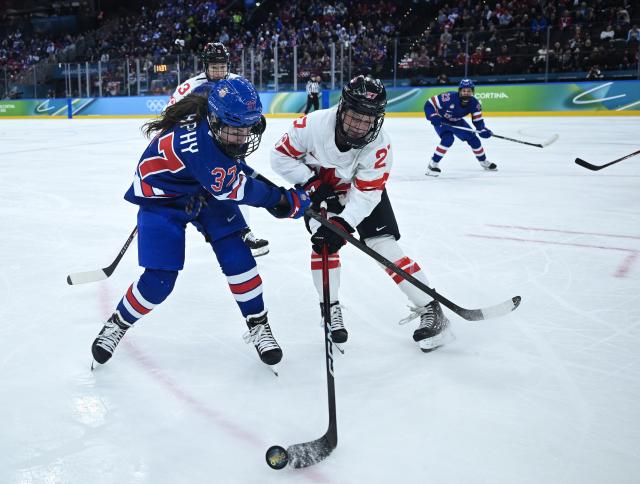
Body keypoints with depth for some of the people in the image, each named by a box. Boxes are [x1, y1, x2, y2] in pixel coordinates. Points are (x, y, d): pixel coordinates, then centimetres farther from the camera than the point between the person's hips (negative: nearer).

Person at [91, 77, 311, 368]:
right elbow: (234, 188, -32)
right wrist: (283, 200, -25)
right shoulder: (197, 139, -39)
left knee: (236, 253, -7)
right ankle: (118, 323, 20)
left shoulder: (220, 121, -16)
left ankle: (258, 325, 7)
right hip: (162, 198, -6)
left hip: (206, 189, 7)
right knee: (160, 279, -9)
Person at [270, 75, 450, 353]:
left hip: (363, 188, -1)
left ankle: (430, 309, -2)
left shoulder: (379, 146, -32)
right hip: (317, 187, 2)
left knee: (383, 245, -10)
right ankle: (331, 308, 2)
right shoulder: (314, 124, -32)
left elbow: (365, 194, -30)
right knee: (323, 239, -17)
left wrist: (342, 224, -42)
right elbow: (281, 156, -18)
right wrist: (312, 183, -25)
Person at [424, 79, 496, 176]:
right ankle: (433, 164, -18)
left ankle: (484, 162, 28)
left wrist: (483, 130, -28)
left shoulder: (474, 103, -20)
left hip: (456, 122, 6)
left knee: (473, 138, 4)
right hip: (441, 121, -5)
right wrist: (433, 116, -40)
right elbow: (429, 104, -28)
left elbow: (477, 120, -10)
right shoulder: (449, 97, -35)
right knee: (448, 139, -30)